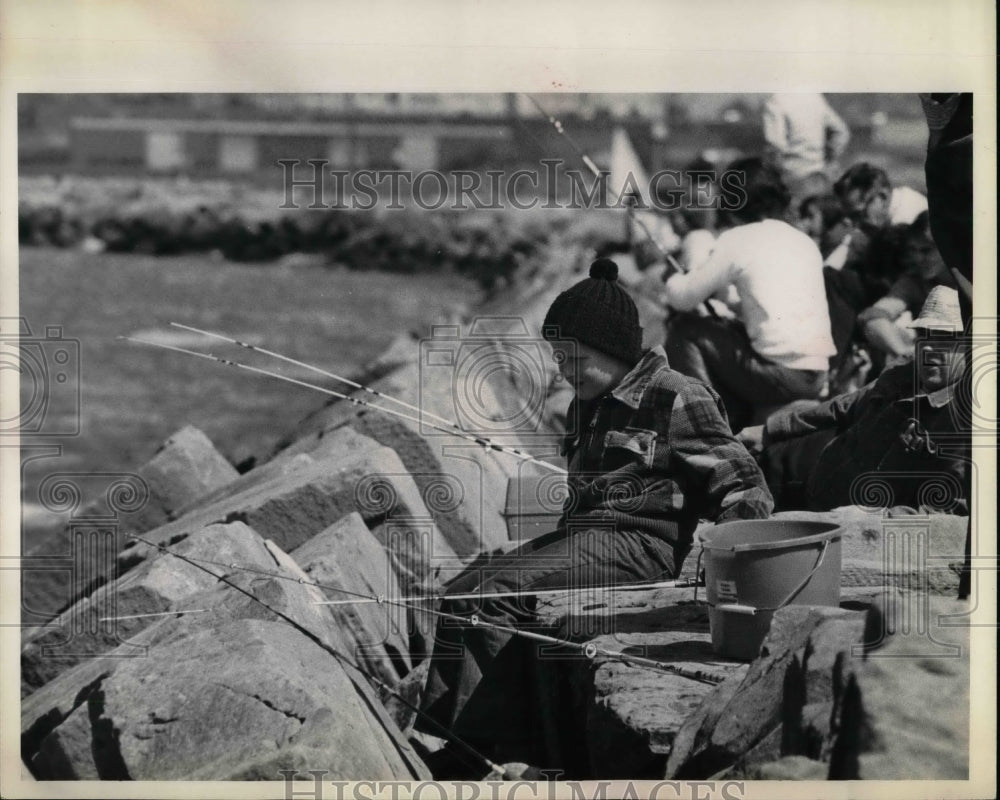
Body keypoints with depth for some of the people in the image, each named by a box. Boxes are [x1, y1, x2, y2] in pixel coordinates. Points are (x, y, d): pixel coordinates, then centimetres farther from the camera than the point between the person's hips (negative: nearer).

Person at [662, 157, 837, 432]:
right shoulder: (805, 241, 17)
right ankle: (744, 417, 17)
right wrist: (733, 302, 33)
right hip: (817, 376, 7)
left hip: (781, 375, -7)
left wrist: (674, 281, 23)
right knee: (731, 329, 30)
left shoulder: (737, 240, -3)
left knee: (682, 330, 10)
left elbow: (682, 298, 1)